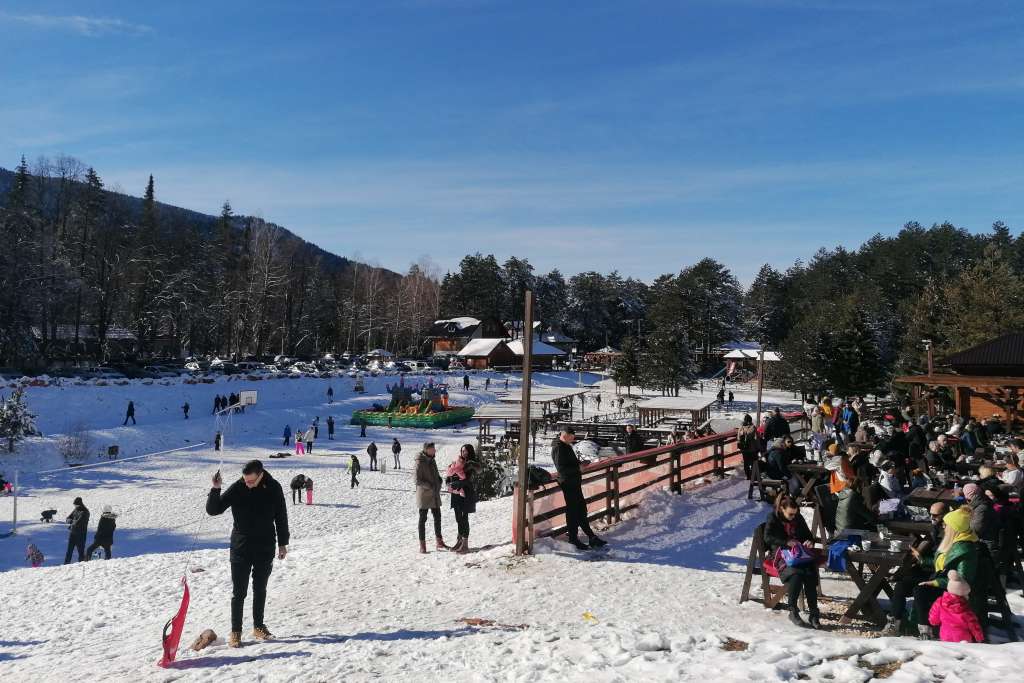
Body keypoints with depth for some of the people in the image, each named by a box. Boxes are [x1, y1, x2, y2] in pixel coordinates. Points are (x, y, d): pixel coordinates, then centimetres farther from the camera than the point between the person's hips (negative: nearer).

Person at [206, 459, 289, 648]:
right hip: (241, 548, -2)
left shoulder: (273, 488, -6)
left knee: (260, 589, 14)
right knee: (239, 592, 2)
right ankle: (235, 632, 12)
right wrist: (215, 489, -26)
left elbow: (281, 517, 4)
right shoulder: (236, 488, -11)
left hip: (265, 548, 2)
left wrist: (283, 543, 7)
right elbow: (212, 510, -9)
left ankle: (258, 627, 27)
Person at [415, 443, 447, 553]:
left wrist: (439, 484, 2)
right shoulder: (420, 462, -14)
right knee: (423, 519, 0)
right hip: (424, 494, -8)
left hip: (434, 495, 8)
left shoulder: (432, 460, 9)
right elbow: (416, 479, -18)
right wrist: (429, 487, -19)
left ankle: (439, 543, 22)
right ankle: (422, 545, 7)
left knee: (437, 517, 11)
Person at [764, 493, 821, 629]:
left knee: (810, 572, -30)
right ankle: (793, 612, -25)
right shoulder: (773, 518, 3)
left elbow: (808, 534, 25)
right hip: (780, 554, -4)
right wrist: (786, 542, -21)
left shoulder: (798, 518, 15)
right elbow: (768, 537, -8)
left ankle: (813, 612, -27)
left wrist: (809, 541, 0)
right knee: (795, 572, -35)